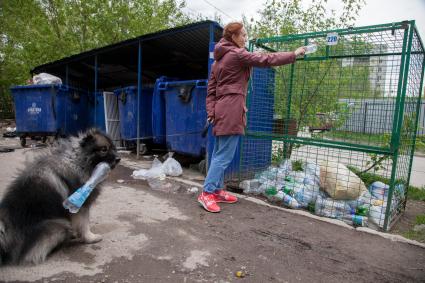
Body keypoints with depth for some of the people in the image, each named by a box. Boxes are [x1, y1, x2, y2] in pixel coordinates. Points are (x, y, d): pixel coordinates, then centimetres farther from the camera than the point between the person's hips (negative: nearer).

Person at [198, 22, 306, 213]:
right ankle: (207, 193, -5)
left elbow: (211, 89, 16)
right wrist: (294, 54, 0)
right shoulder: (237, 54, -6)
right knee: (224, 155, -7)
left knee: (219, 153, 12)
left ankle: (217, 190, 20)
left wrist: (211, 112, 11)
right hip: (231, 111, -10)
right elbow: (266, 59, -8)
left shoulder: (219, 58, 20)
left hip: (221, 110, 10)